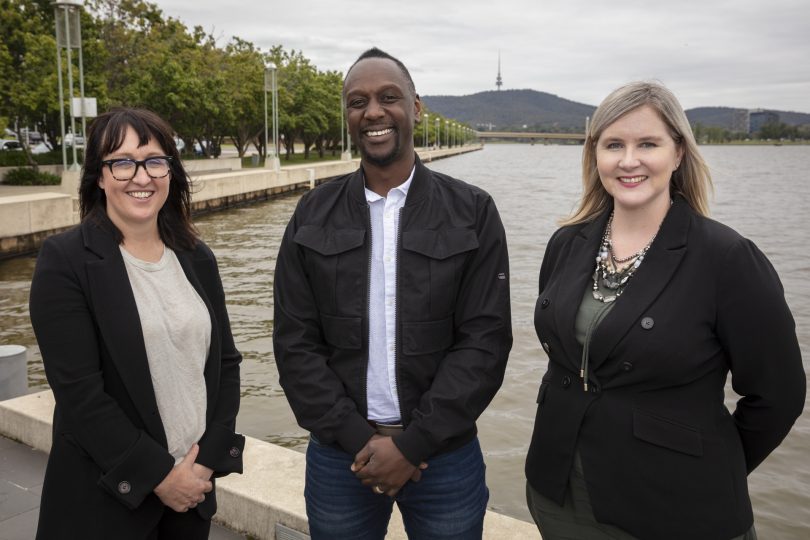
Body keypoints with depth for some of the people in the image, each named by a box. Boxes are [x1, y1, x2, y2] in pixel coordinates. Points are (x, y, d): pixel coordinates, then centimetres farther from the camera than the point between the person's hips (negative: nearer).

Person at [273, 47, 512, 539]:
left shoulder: (473, 213, -4)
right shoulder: (313, 217, 1)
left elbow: (485, 341, -8)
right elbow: (296, 344, -2)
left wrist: (412, 444, -13)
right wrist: (358, 439, -10)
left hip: (445, 456, -1)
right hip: (340, 455, 1)